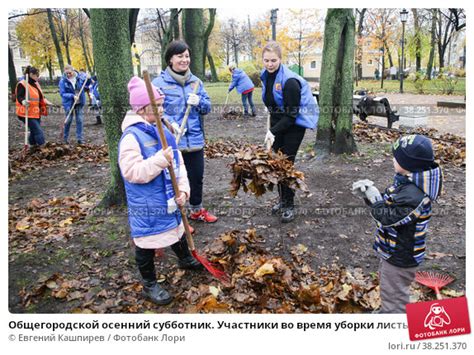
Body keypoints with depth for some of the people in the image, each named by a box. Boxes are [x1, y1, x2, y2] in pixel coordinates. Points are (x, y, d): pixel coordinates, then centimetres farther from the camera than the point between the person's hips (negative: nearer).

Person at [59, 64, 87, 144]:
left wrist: (88, 79, -8)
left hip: (80, 103, 2)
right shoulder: (63, 81, -9)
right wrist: (72, 96, -25)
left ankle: (79, 138, 11)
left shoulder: (80, 77, -3)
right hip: (69, 103, -2)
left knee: (80, 120, 3)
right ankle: (65, 138, 22)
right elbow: (62, 93, -12)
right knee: (68, 120, 5)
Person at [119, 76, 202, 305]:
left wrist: (183, 189, -4)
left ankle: (185, 259, 54)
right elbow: (132, 172, -27)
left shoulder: (161, 130, 4)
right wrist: (160, 160, -32)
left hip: (168, 198, 8)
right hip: (147, 205, -8)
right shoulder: (131, 136, -20)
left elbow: (178, 162, 5)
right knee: (147, 243, 8)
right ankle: (150, 284, 27)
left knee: (176, 229, 28)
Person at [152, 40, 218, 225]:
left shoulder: (195, 81, 7)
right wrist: (170, 123, -24)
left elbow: (207, 107, 10)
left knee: (197, 177, 18)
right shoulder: (159, 82, -7)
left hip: (195, 140, 5)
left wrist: (199, 102, -12)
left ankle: (197, 210, 40)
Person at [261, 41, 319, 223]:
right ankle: (282, 199, 23)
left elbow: (292, 114, -24)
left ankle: (289, 205, 5)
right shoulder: (266, 75, 0)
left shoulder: (289, 81, -25)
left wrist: (273, 131, -29)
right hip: (278, 122, 7)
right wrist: (272, 128, 13)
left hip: (295, 123, -7)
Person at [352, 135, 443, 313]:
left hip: (400, 257, -11)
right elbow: (388, 204, 7)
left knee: (394, 297, 6)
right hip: (394, 250, 11)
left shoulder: (412, 196, -33)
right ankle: (386, 313, 53)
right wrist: (368, 193, -6)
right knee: (387, 282, 31)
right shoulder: (408, 181, -2)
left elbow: (388, 218, -28)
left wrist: (374, 198, -17)